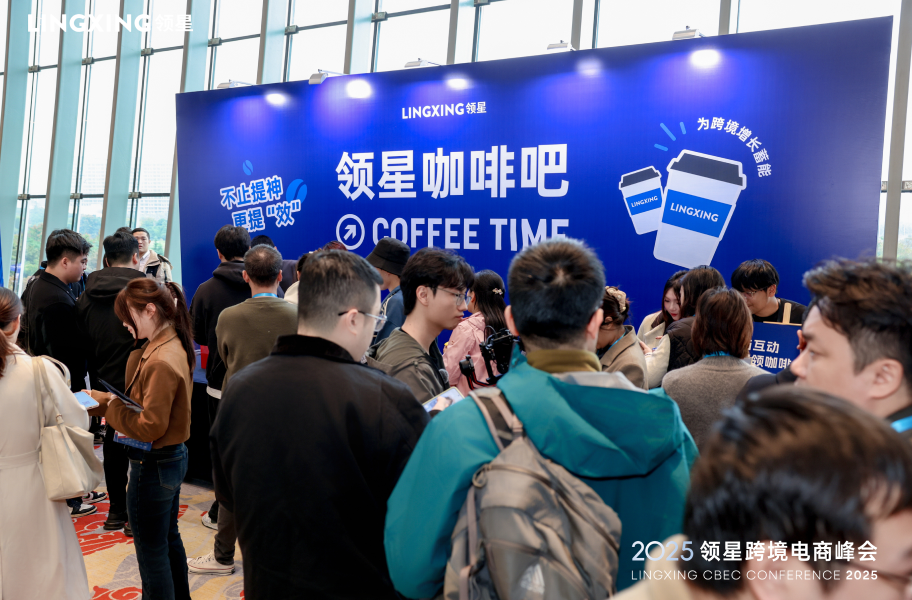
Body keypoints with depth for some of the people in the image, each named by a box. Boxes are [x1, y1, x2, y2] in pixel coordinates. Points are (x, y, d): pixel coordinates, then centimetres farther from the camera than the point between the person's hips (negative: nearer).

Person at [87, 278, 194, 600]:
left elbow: (150, 426, -24)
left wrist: (110, 408, -13)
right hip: (174, 456, 10)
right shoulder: (172, 346, 4)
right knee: (169, 539, 24)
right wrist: (97, 398, 2)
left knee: (152, 552, 7)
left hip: (153, 465, -10)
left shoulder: (161, 362, -26)